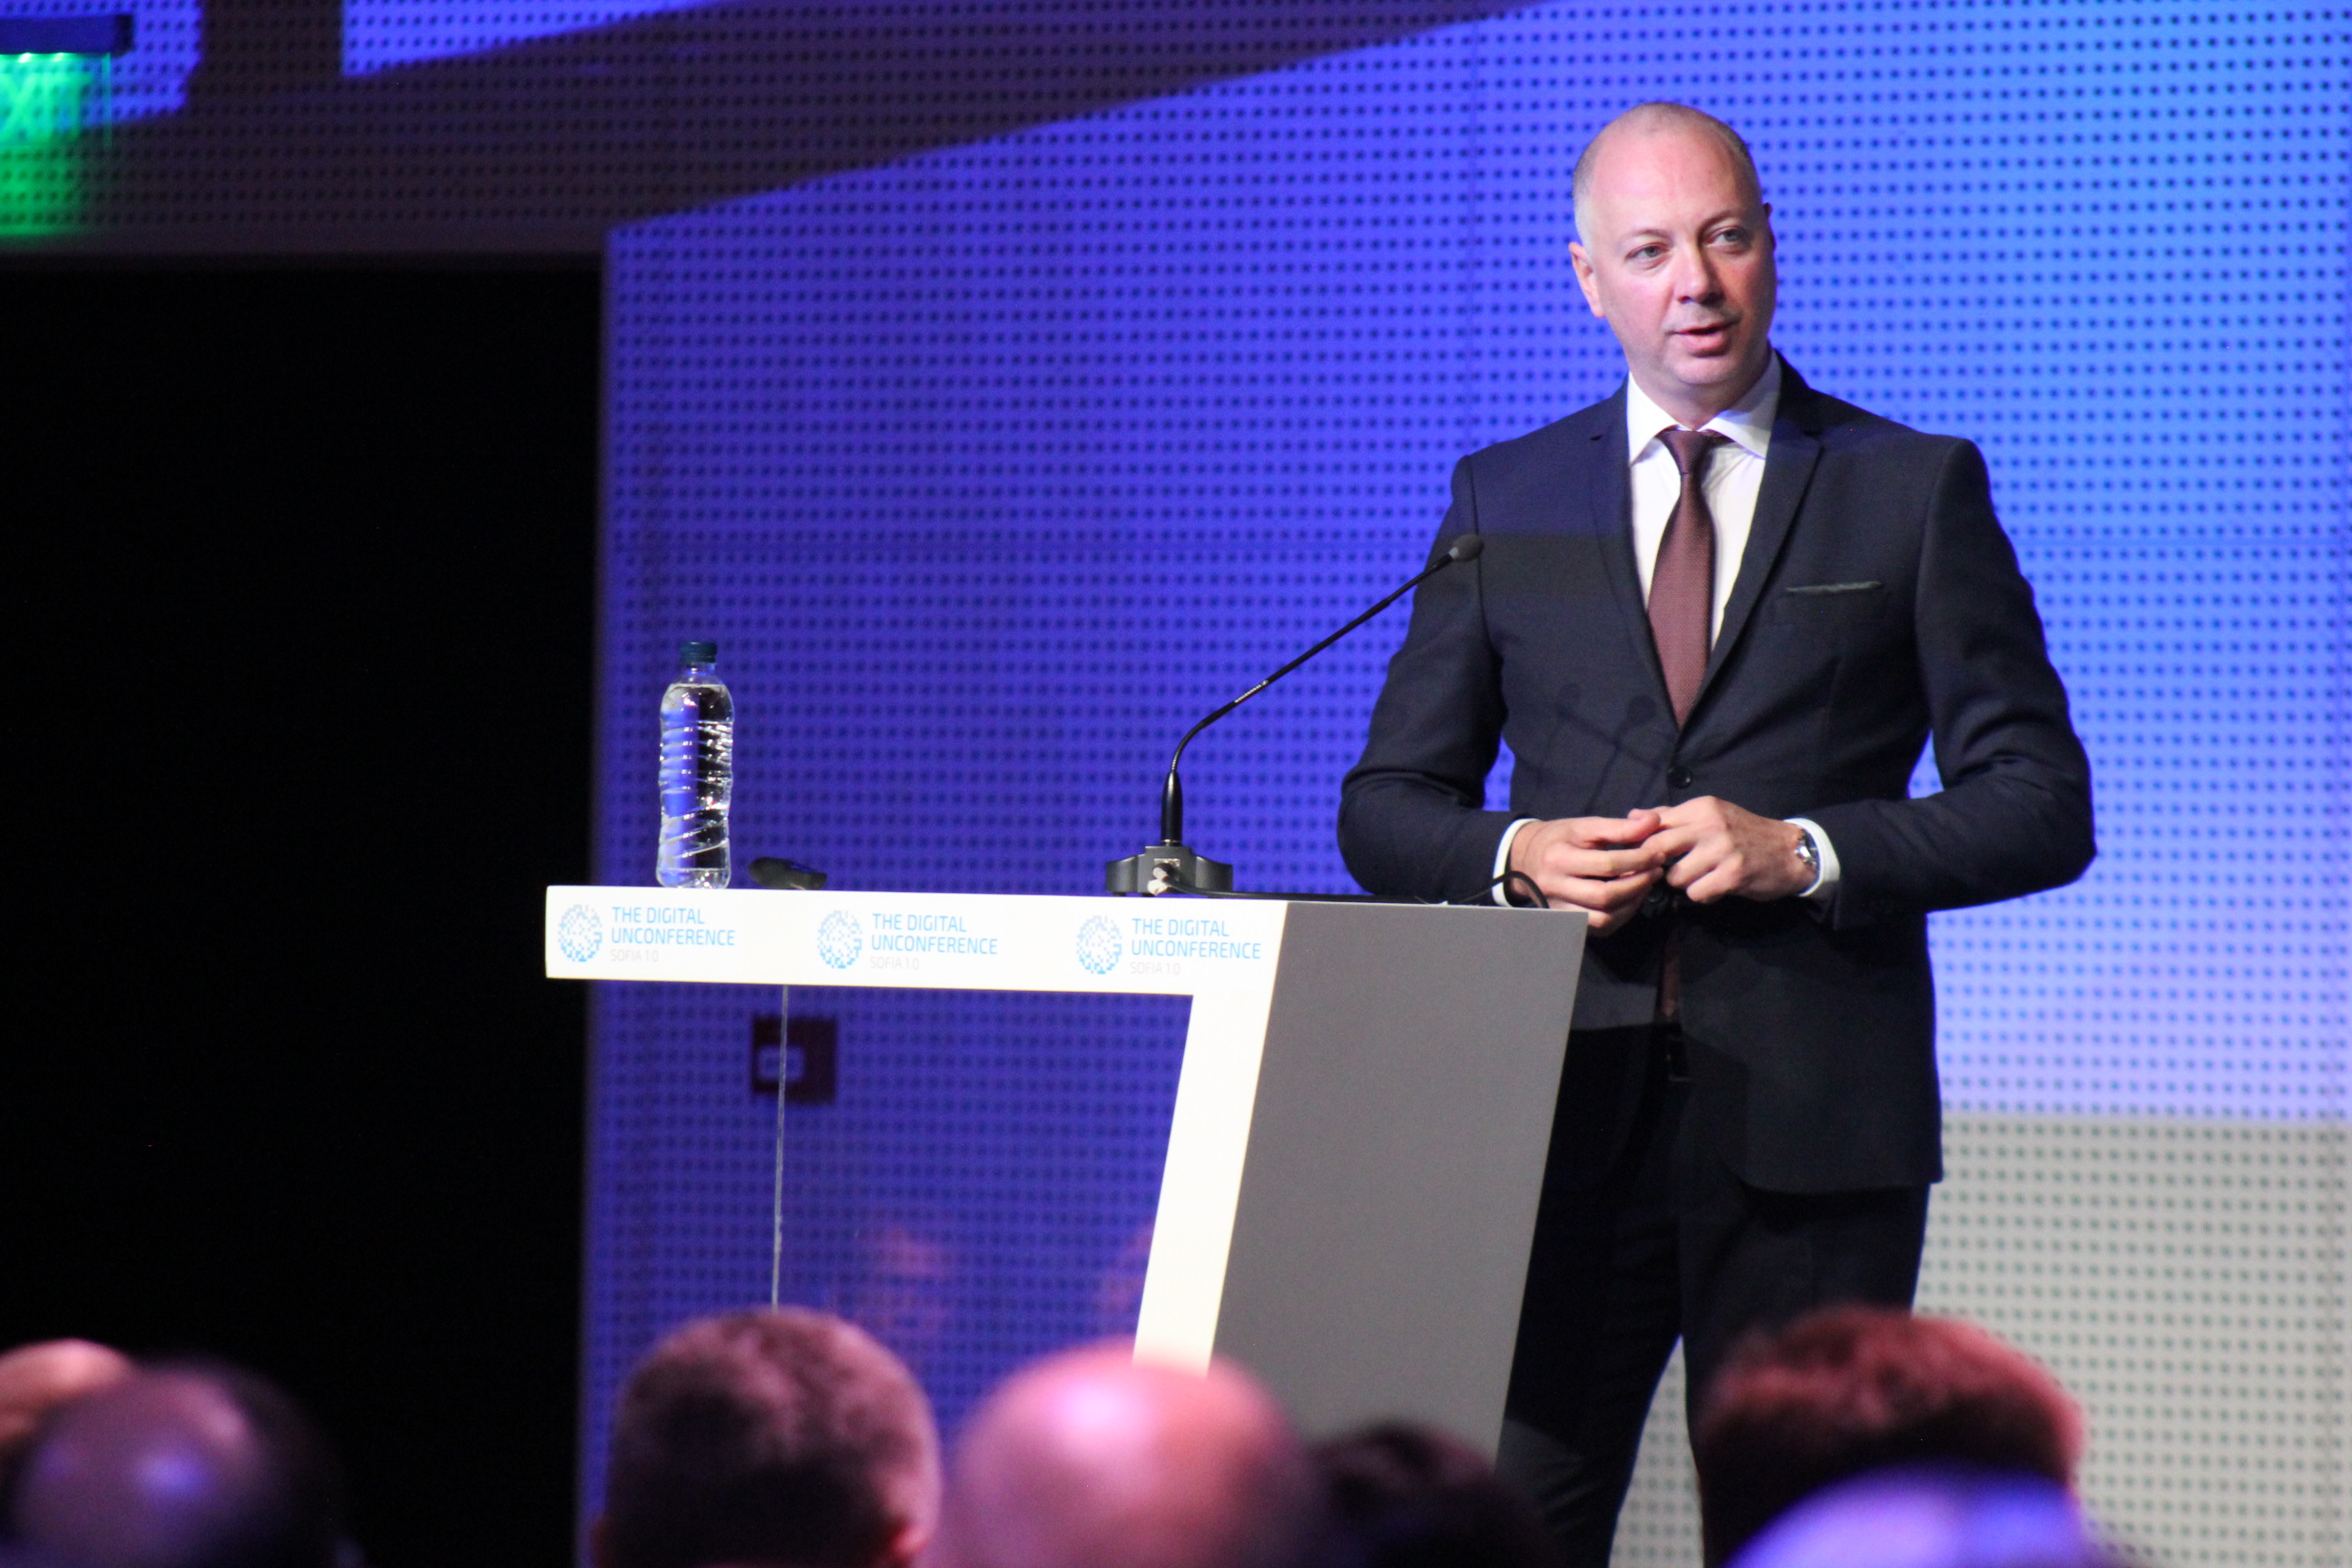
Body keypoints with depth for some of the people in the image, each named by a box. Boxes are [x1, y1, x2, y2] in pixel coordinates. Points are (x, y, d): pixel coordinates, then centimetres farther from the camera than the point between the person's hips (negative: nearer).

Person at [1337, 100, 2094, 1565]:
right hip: (1569, 1112, 2)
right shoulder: (1505, 499, 13)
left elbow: (2041, 805, 3)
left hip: (1812, 1125, -2)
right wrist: (1515, 856, -7)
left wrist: (1803, 851, -11)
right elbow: (1387, 807, 15)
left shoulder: (1915, 491, 6)